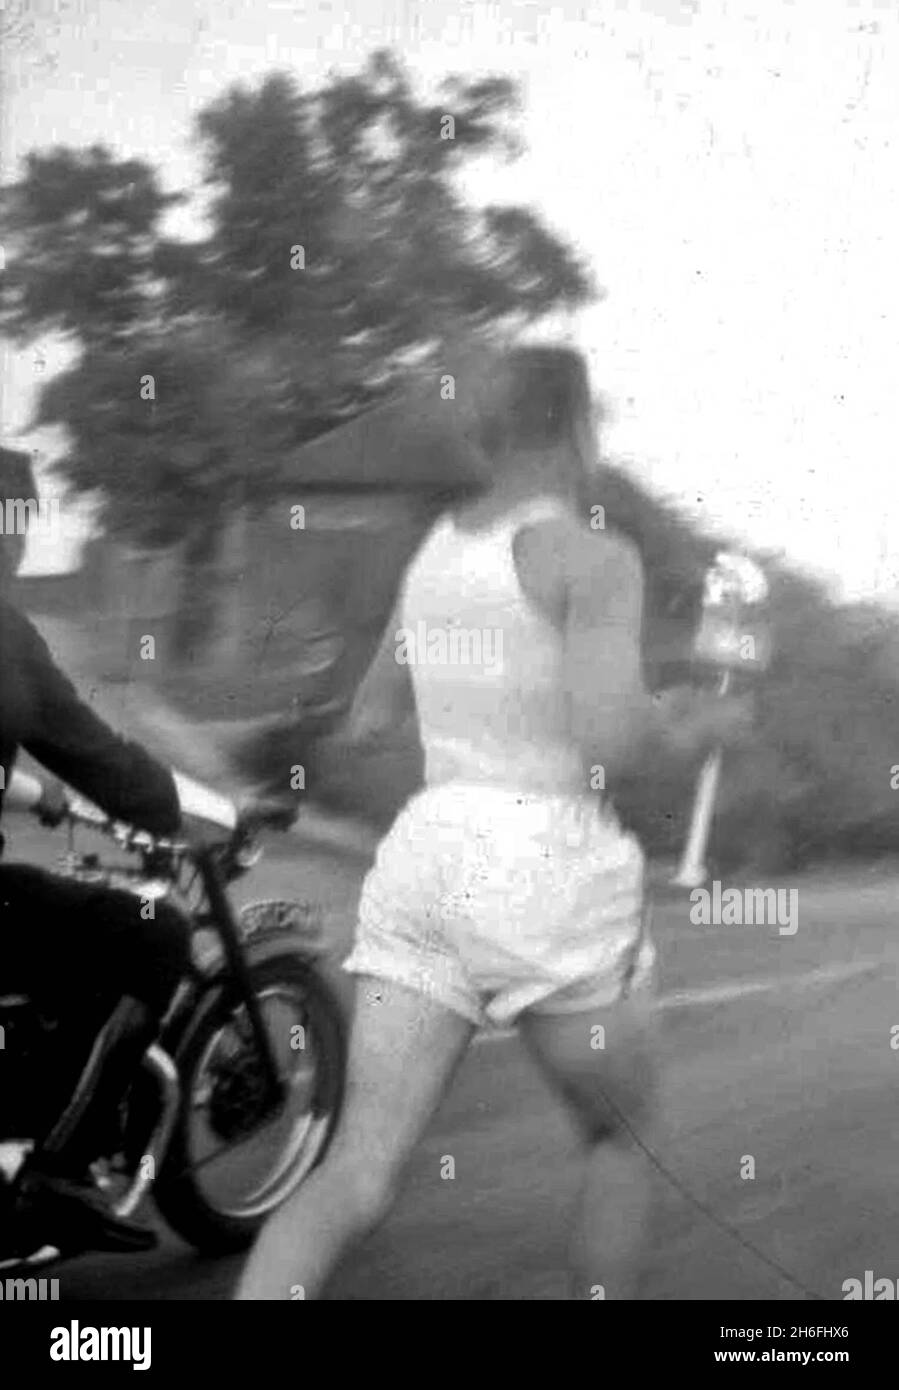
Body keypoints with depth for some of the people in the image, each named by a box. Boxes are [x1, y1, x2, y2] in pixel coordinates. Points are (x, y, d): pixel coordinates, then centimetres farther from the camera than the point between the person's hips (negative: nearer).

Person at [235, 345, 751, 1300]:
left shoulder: (434, 550, 14)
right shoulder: (596, 557, -8)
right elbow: (606, 745, -20)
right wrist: (691, 727, 5)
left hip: (426, 860, 6)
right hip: (551, 876, -5)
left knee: (357, 1177, 1)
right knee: (623, 1138, 21)